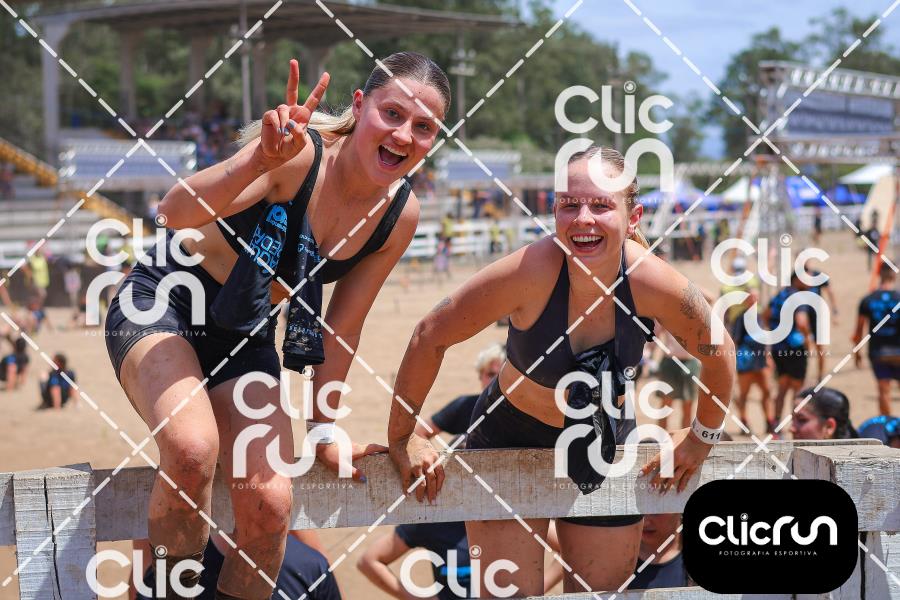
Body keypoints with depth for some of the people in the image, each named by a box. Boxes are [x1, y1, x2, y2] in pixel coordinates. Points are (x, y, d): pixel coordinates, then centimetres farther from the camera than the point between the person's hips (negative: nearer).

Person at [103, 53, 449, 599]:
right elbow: (178, 212, -38)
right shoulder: (300, 153, -25)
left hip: (248, 341, 5)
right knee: (193, 449, -33)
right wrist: (262, 160, -54)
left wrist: (324, 430, 11)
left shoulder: (401, 214, -7)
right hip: (163, 307, -5)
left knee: (269, 502, -16)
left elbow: (343, 325, 5)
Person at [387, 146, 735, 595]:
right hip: (509, 436, -2)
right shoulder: (532, 272, -32)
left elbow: (717, 352, -5)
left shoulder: (654, 284, -26)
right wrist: (401, 437, -13)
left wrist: (702, 435, 5)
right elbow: (430, 337, -19)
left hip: (606, 442, 2)